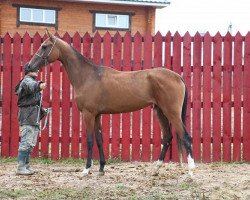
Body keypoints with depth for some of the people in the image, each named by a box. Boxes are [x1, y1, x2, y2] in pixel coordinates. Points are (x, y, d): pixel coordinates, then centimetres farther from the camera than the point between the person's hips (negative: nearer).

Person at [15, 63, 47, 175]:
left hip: (34, 118, 11)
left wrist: (41, 109, 27)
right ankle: (20, 167, -13)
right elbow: (31, 86, -37)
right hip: (28, 117, -11)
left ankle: (25, 166, 21)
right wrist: (39, 86, -57)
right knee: (26, 142, -13)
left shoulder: (32, 81, 23)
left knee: (31, 143, 15)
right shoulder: (27, 80, -10)